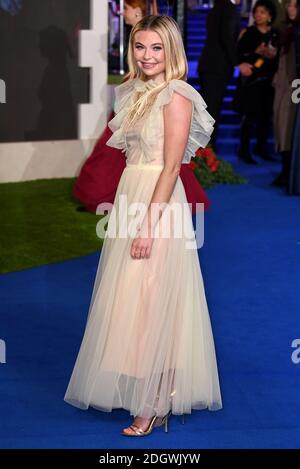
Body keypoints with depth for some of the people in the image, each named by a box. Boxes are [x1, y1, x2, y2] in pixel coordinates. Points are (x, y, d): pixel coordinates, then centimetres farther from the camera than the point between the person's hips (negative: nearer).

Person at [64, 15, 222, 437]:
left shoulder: (176, 97, -11)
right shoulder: (135, 93, 13)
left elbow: (171, 167, -16)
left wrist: (149, 225, -20)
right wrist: (127, 210, 14)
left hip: (158, 201, -8)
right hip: (129, 195, 8)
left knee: (150, 303, -4)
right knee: (128, 300, 12)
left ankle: (156, 404, 6)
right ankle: (134, 389, 23)